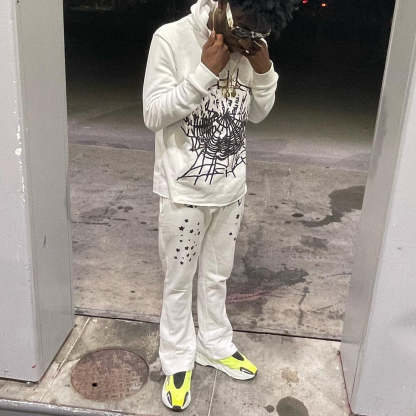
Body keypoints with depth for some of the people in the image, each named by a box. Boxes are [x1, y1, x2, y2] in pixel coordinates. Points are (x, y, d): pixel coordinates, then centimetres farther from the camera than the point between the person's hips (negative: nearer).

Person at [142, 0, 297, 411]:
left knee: (216, 276, 21)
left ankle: (214, 346, 42)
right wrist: (205, 72, -26)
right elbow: (153, 115, -18)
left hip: (231, 189, 5)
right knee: (179, 281, 11)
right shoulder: (171, 38, -16)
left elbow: (257, 114, 7)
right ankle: (177, 360, 32)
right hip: (183, 192, -4)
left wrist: (264, 70, -11)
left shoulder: (248, 45, -1)